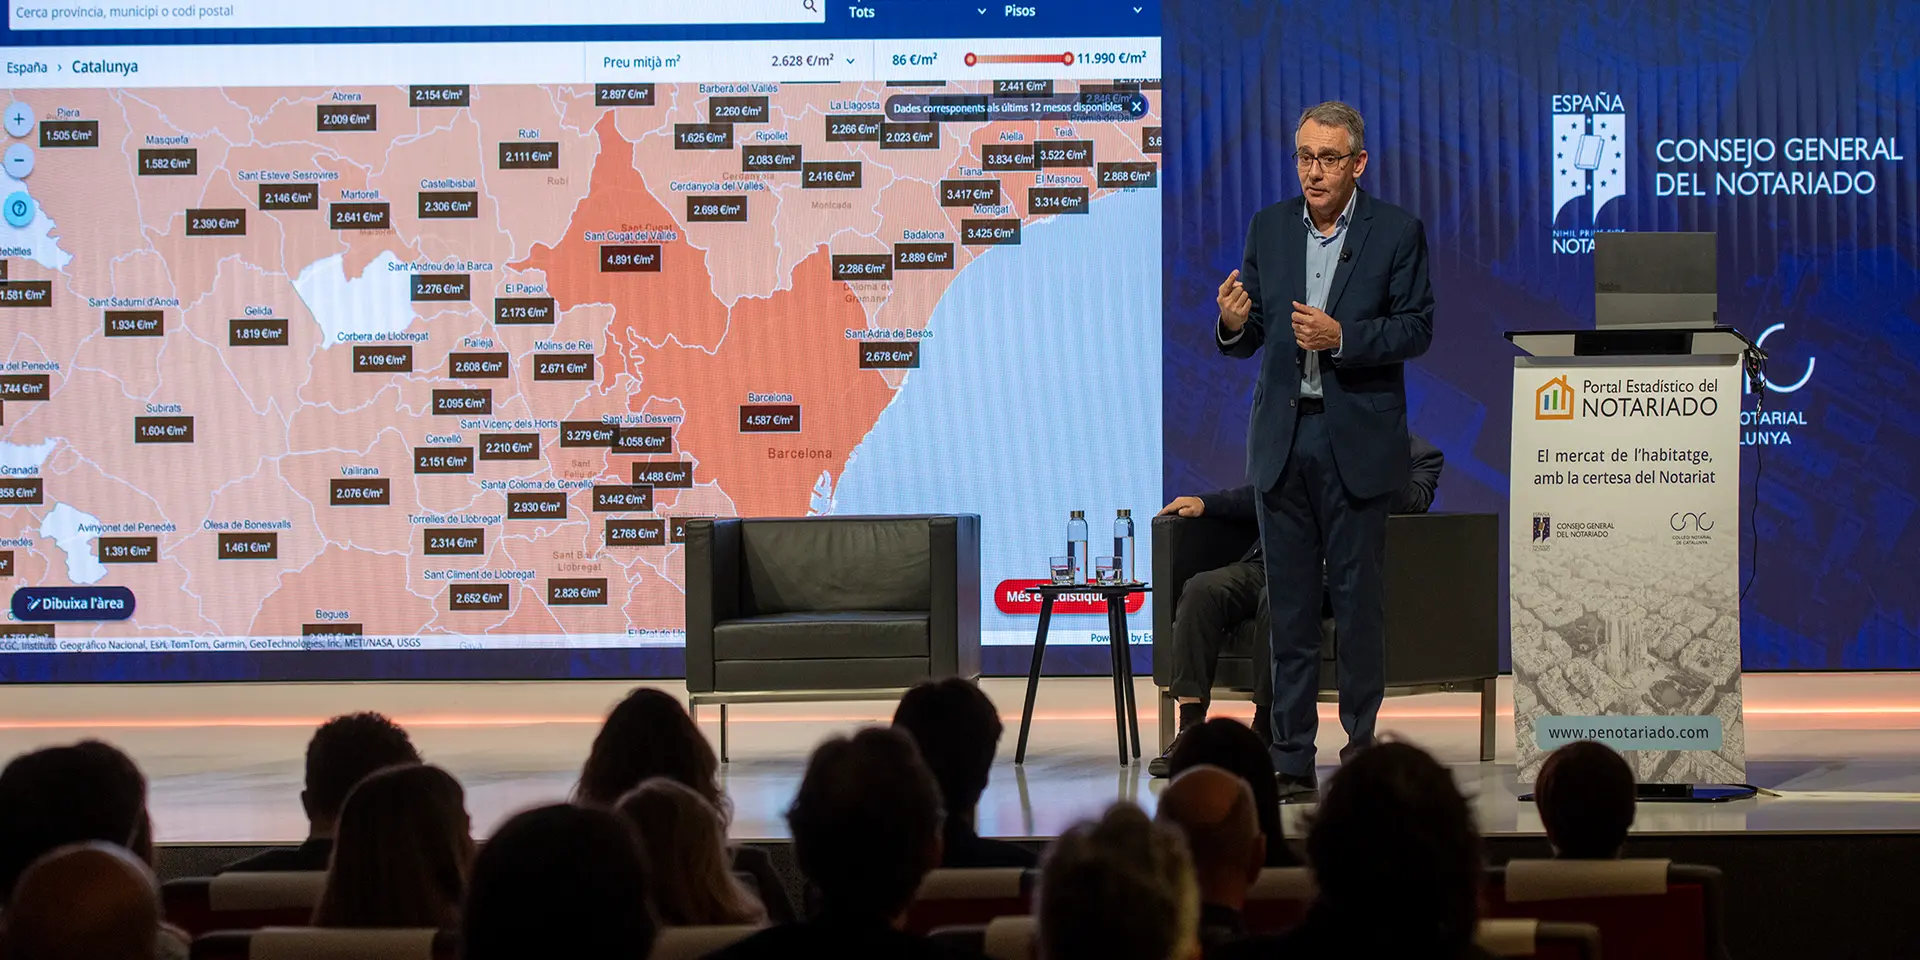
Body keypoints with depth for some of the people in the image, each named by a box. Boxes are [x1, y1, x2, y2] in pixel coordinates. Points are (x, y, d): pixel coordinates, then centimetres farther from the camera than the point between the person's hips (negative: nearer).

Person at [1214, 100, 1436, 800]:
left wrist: (1341, 337, -19)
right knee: (1289, 605, 4)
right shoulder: (1269, 229, 9)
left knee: (1358, 599, -1)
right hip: (1282, 440, 3)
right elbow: (1250, 339, 10)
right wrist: (1235, 323, -14)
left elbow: (1415, 329, -5)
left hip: (1358, 441, -3)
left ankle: (1363, 748, 7)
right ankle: (1291, 761, 6)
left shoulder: (1397, 232, -1)